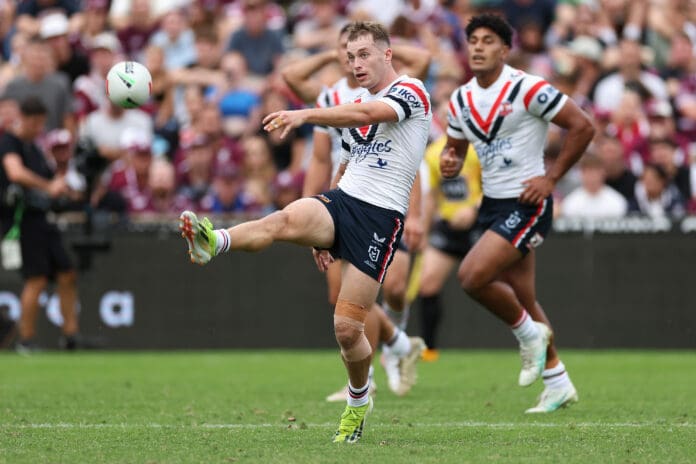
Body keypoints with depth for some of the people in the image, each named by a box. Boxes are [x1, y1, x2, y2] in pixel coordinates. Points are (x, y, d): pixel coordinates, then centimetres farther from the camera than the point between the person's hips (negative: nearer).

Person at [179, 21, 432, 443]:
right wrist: (325, 236, 27)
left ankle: (358, 402, 20)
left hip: (381, 216, -6)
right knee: (287, 220, -31)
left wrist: (307, 115, -40)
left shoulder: (411, 91, -5)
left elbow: (366, 114, -26)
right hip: (341, 201, 6)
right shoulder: (356, 106, 21)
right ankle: (213, 242, -55)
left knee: (347, 328, -7)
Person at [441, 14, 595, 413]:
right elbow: (455, 148, 19)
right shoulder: (461, 101, 6)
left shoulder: (527, 89, -15)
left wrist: (551, 178, -13)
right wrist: (450, 163, -6)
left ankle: (530, 334, 2)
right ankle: (558, 383, 23)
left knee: (472, 276, -21)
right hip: (492, 202, 7)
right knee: (524, 301, 11)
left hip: (526, 204, -7)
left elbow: (583, 126, -13)